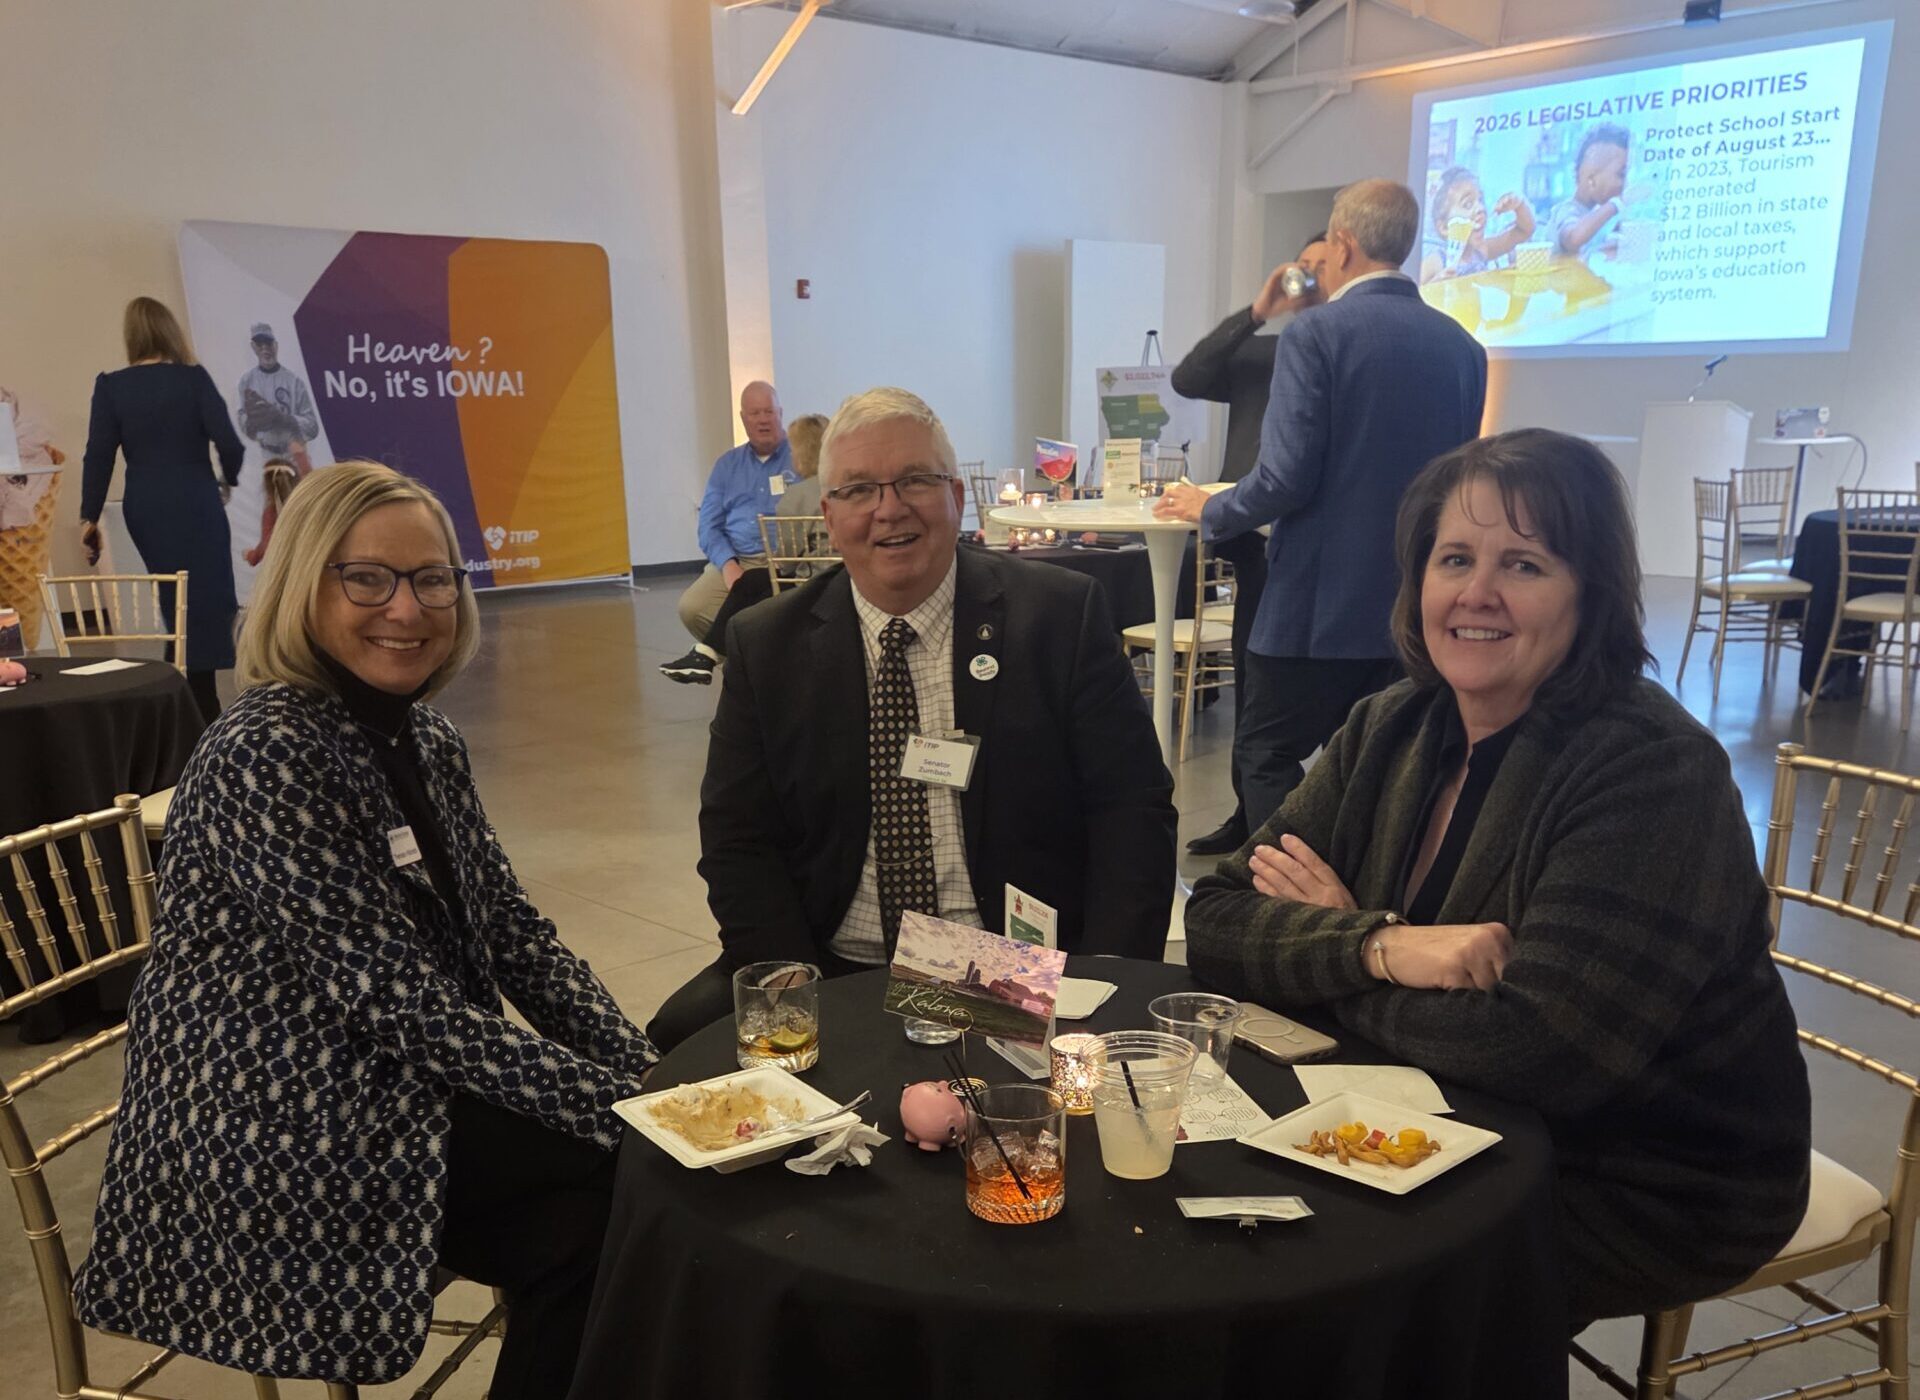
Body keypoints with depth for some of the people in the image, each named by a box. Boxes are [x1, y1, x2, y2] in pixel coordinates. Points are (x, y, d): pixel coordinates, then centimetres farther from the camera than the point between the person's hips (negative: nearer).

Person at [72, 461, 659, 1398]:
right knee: (629, 1186, -16)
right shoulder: (263, 755, -21)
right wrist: (622, 1109, -24)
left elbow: (512, 934, 4)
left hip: (397, 1085, 7)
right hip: (283, 1135, -7)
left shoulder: (425, 737, 3)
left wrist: (651, 1081, -8)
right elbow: (398, 999, -25)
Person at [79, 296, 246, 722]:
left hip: (144, 510, 3)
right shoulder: (193, 377, -5)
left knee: (179, 604, 14)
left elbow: (98, 456, 0)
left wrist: (89, 517, 6)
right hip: (195, 505, -3)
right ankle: (202, 706, 3)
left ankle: (197, 702, 18)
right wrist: (231, 478, 11)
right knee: (206, 600, 3)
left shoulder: (110, 386, 1)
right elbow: (227, 441, -9)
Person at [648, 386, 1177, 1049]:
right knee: (687, 1027, -20)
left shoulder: (1061, 614, 1)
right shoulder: (766, 645, 6)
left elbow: (1133, 806, -1)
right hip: (835, 973, 3)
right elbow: (738, 843, 5)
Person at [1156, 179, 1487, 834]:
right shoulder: (1462, 345, 6)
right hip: (1416, 608, 7)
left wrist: (1210, 510, 1)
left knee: (1266, 756, 5)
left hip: (1319, 603, -6)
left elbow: (1287, 478, -17)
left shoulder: (1314, 332, -11)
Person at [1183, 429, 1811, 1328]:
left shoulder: (1652, 770, -22)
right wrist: (1381, 948, -27)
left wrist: (1322, 949, -17)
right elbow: (1214, 921, -8)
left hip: (1649, 1186, -5)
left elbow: (1534, 1052, -32)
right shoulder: (1391, 730, -3)